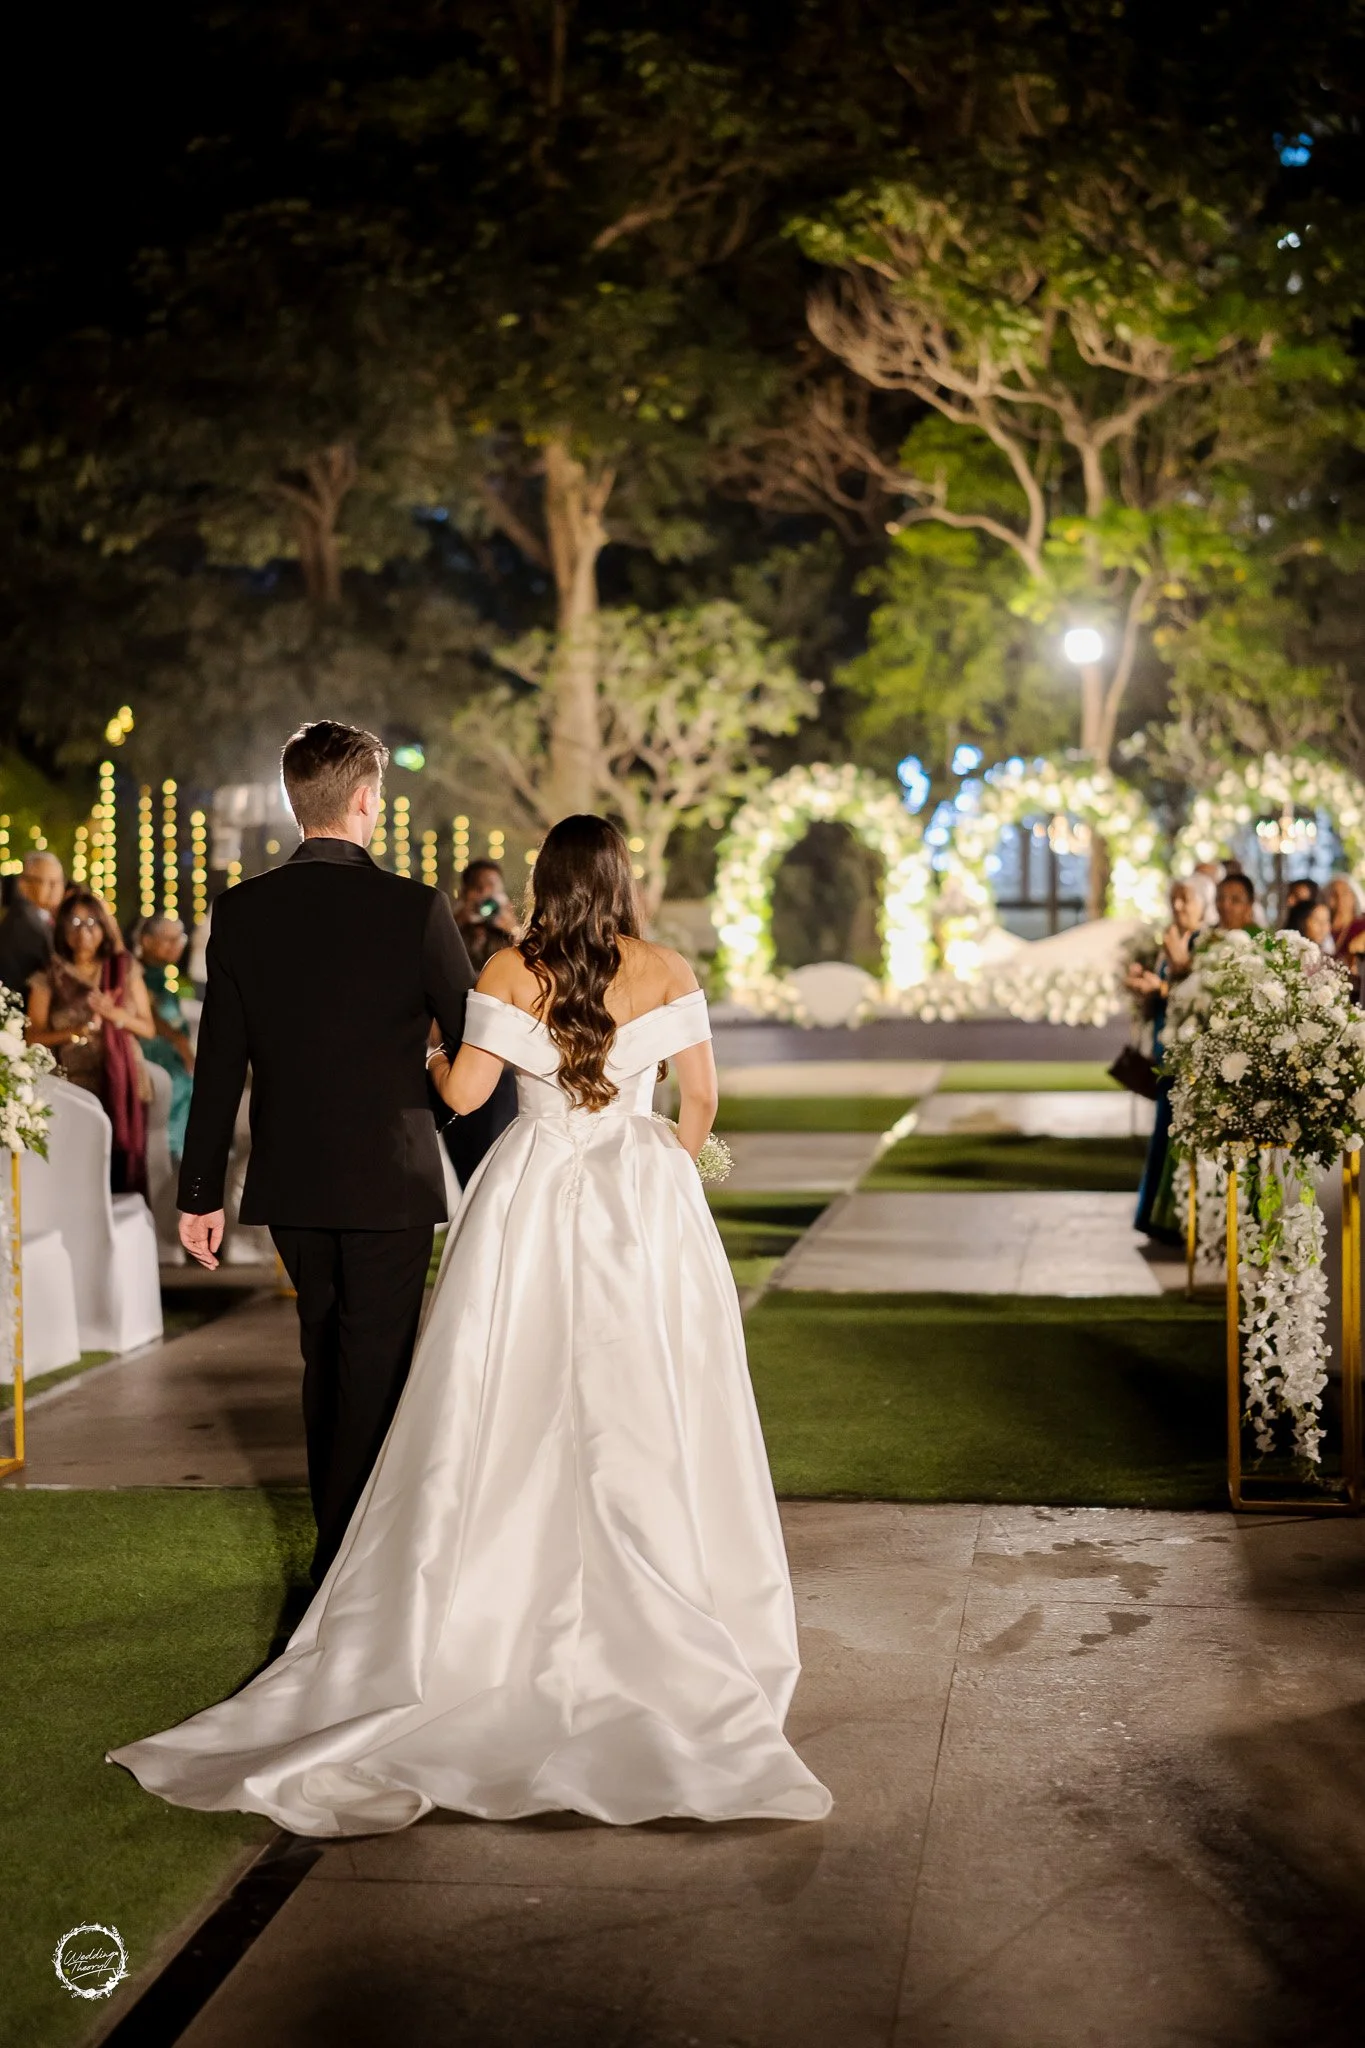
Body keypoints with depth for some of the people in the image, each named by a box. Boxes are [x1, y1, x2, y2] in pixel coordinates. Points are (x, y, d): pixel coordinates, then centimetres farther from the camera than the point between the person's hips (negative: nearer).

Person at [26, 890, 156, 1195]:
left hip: (124, 1087, 2)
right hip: (75, 1090, -2)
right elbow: (34, 1037, -1)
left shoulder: (126, 970, 7)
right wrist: (78, 1031, -15)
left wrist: (115, 1014, -11)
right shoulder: (48, 979, 2)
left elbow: (148, 1028, 7)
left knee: (124, 1172, -2)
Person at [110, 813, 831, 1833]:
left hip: (533, 1200, 0)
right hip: (642, 1197, 1)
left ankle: (514, 1592, 10)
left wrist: (432, 1047, 14)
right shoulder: (668, 973, -2)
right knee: (643, 1414, 6)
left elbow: (464, 1093, -7)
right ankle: (656, 1606, 10)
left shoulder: (512, 973, -5)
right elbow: (702, 1099, 3)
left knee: (513, 1409, 6)